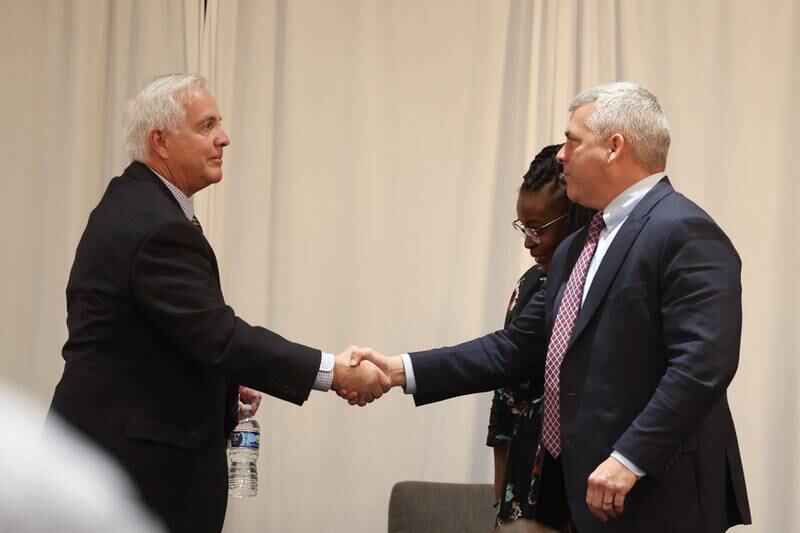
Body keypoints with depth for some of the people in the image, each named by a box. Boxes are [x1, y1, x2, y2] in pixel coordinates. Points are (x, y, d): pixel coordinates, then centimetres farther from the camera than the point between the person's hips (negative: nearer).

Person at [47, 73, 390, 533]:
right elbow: (219, 335, -25)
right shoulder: (158, 229, -20)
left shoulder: (131, 204, 12)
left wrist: (224, 385, 11)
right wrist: (332, 371, -23)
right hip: (136, 458, -10)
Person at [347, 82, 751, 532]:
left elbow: (704, 363, -21)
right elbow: (518, 347, 15)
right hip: (577, 487, 9)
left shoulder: (685, 233, -12)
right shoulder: (577, 249, 17)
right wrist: (402, 371, 6)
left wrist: (629, 459, -24)